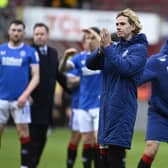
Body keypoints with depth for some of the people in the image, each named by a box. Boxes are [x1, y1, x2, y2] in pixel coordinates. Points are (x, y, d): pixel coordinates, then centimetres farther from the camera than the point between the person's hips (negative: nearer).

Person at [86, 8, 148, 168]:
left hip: (123, 108, -7)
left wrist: (108, 47, -19)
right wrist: (101, 49, -13)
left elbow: (126, 68, -20)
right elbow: (90, 64, 5)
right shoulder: (114, 47, 13)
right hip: (107, 106, 7)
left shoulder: (139, 48, -4)